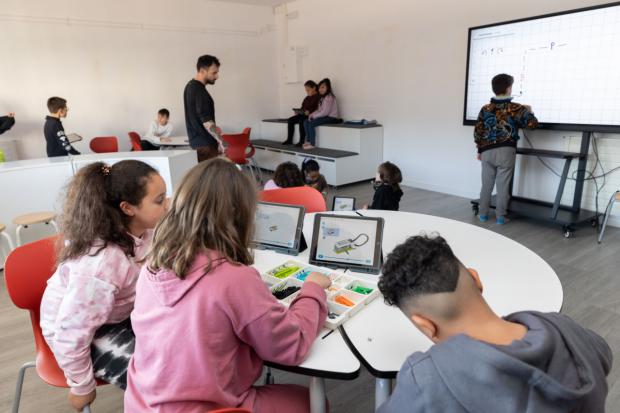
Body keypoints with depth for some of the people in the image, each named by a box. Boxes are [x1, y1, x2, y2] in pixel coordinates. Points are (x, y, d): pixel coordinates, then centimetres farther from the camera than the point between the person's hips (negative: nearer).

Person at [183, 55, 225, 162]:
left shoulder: (190, 86, 13)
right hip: (205, 144, -10)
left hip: (196, 142, 10)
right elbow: (206, 121, -24)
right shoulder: (199, 91, -19)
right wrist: (221, 142, -22)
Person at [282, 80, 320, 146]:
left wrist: (309, 111, -28)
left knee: (301, 121, -34)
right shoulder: (307, 98, 19)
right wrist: (298, 112, 4)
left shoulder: (318, 97, -7)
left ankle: (302, 141, -27)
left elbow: (318, 109, -17)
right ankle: (289, 139, -5)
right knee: (290, 120, -7)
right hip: (303, 114, 9)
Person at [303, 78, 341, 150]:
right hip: (324, 116, 10)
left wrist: (314, 116, -13)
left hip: (331, 117, -10)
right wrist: (312, 114, -2)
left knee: (311, 124, -24)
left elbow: (325, 112, -21)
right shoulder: (322, 97, 15)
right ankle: (309, 141, -1)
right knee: (306, 122, -3)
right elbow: (319, 110, 15)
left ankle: (312, 144, -16)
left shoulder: (329, 97, -15)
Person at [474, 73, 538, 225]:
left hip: (487, 151, 2)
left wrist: (480, 150, 16)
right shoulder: (515, 108, -2)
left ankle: (483, 213, 15)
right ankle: (500, 216, 6)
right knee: (503, 185, 2)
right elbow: (532, 123, -2)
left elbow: (478, 132, 6)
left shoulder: (485, 109, 5)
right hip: (506, 151, -2)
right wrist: (529, 111, 18)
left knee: (487, 184, 10)